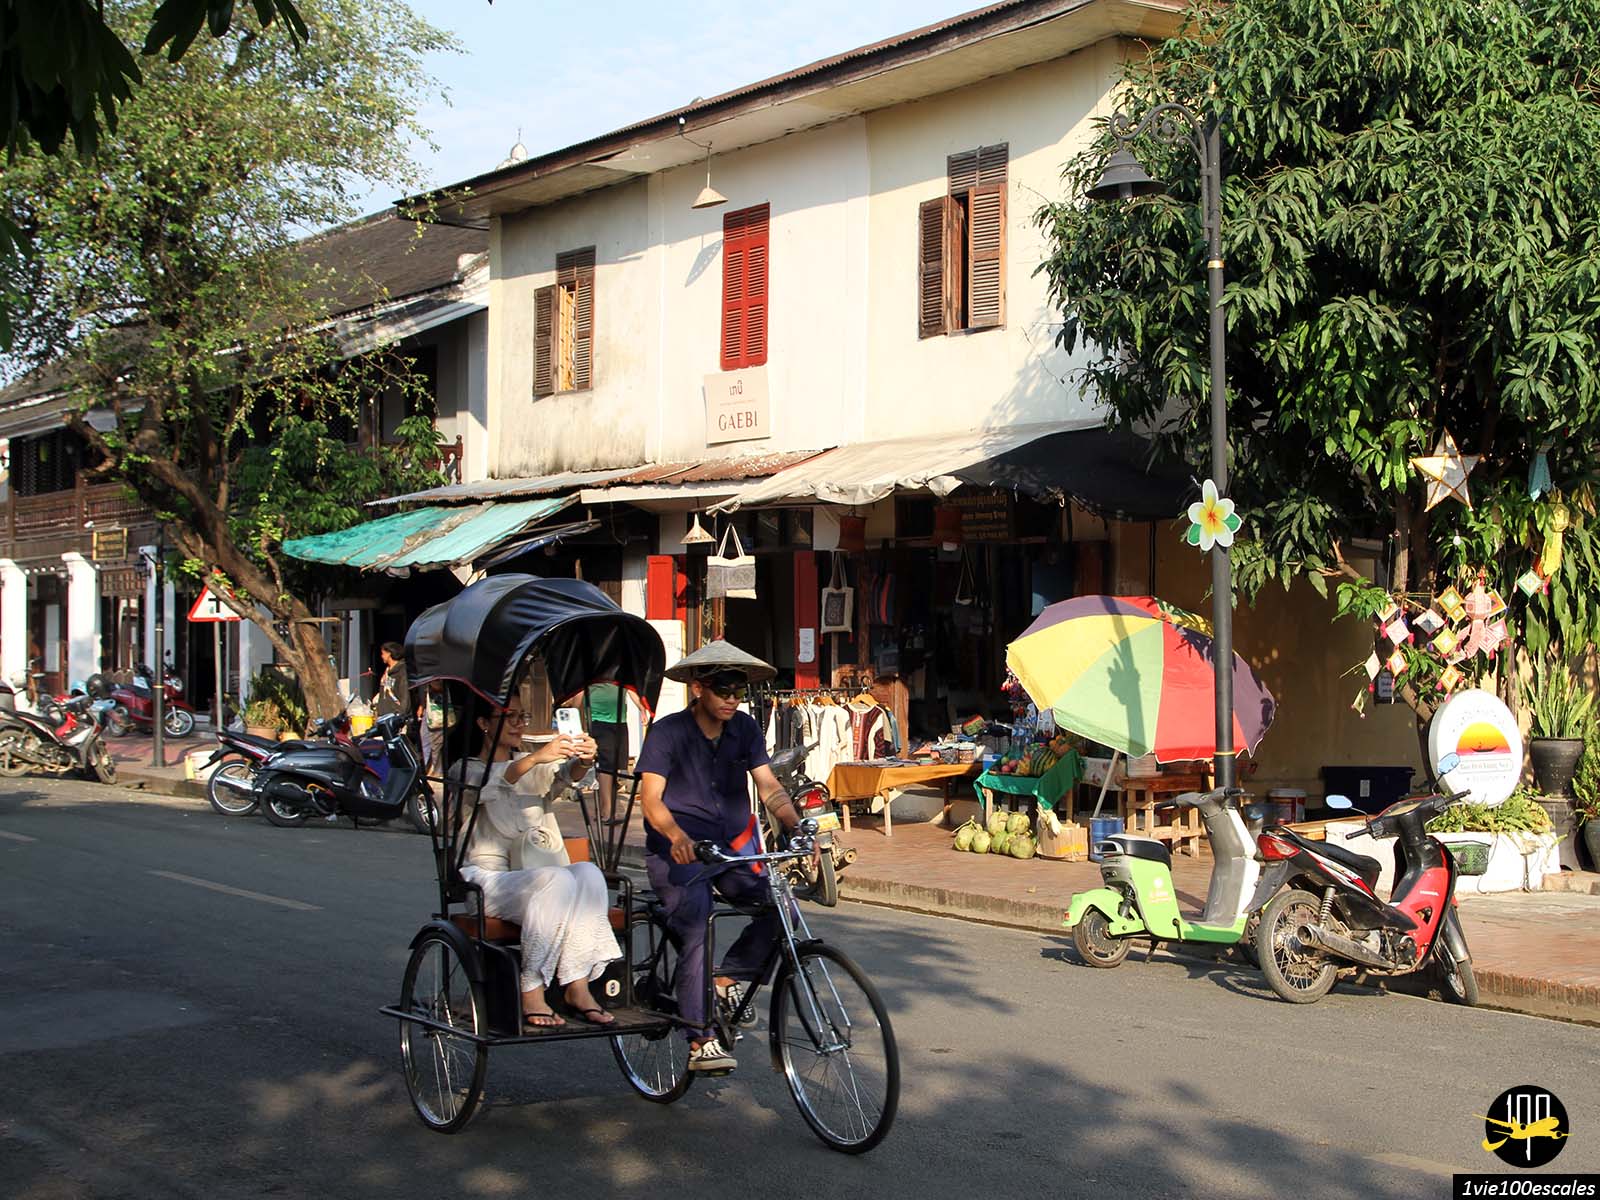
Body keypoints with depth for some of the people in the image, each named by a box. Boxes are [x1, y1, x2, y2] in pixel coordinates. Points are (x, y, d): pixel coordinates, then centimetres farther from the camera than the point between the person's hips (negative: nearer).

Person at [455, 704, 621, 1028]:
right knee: (556, 880, -34)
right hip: (490, 878, -5)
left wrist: (582, 761, -29)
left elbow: (562, 775, -3)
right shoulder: (468, 770, 8)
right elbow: (490, 783, -18)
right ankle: (531, 992, -31)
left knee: (589, 873, -27)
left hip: (538, 874, 5)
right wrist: (534, 758, -37)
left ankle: (578, 986, -29)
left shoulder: (536, 770, 22)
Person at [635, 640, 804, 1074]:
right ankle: (701, 1041, -17)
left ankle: (728, 979, 3)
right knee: (697, 934, -21)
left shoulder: (745, 728, 6)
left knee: (781, 906, -17)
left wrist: (797, 827, -18)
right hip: (678, 854, -5)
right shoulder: (668, 732, -8)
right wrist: (677, 835, -36)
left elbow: (768, 786, 0)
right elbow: (651, 798, -16)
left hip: (732, 847, 5)